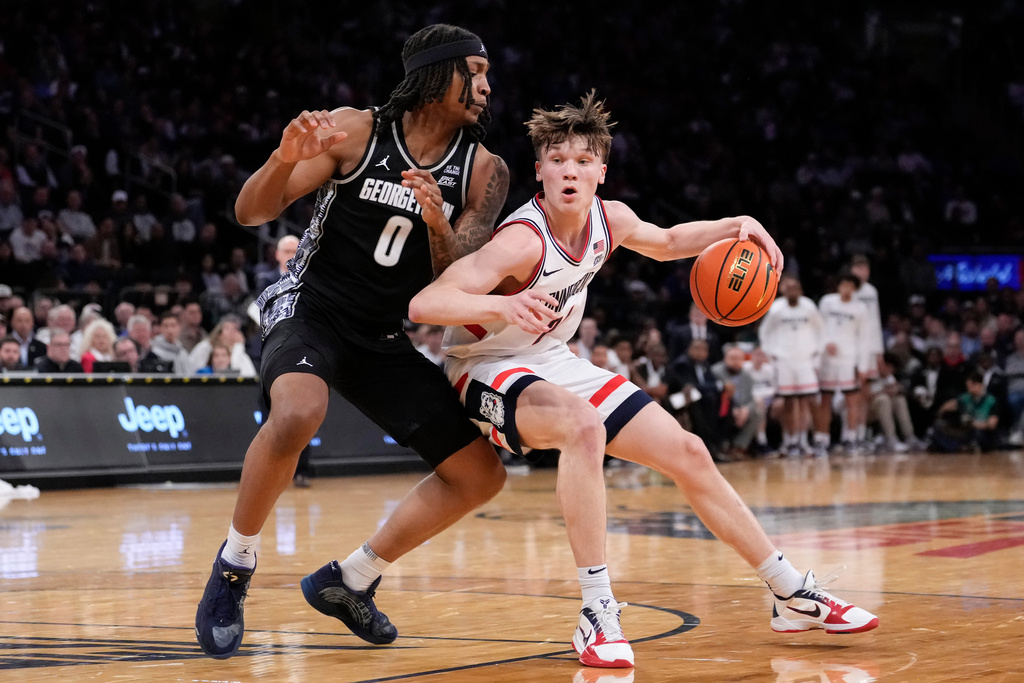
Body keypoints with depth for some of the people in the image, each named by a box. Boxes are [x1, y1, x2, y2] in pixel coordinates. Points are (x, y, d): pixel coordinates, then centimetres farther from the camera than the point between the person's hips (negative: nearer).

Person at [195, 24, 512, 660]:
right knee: (298, 415, -38)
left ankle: (349, 582, 14)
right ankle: (234, 568, -15)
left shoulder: (484, 171, -2)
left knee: (482, 474, -1)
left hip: (384, 338, 5)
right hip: (310, 308, -5)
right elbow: (252, 212, -10)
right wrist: (285, 159, -32)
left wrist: (438, 225, -28)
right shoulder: (356, 130, -11)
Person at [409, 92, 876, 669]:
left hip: (554, 362, 8)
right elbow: (424, 305, -40)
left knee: (688, 454, 4)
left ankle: (795, 596, 17)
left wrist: (735, 227, -1)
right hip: (489, 370, -7)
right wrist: (502, 305, -57)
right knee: (583, 426, -39)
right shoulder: (523, 241, -30)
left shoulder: (610, 220, -8)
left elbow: (668, 242, 17)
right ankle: (598, 616, -33)